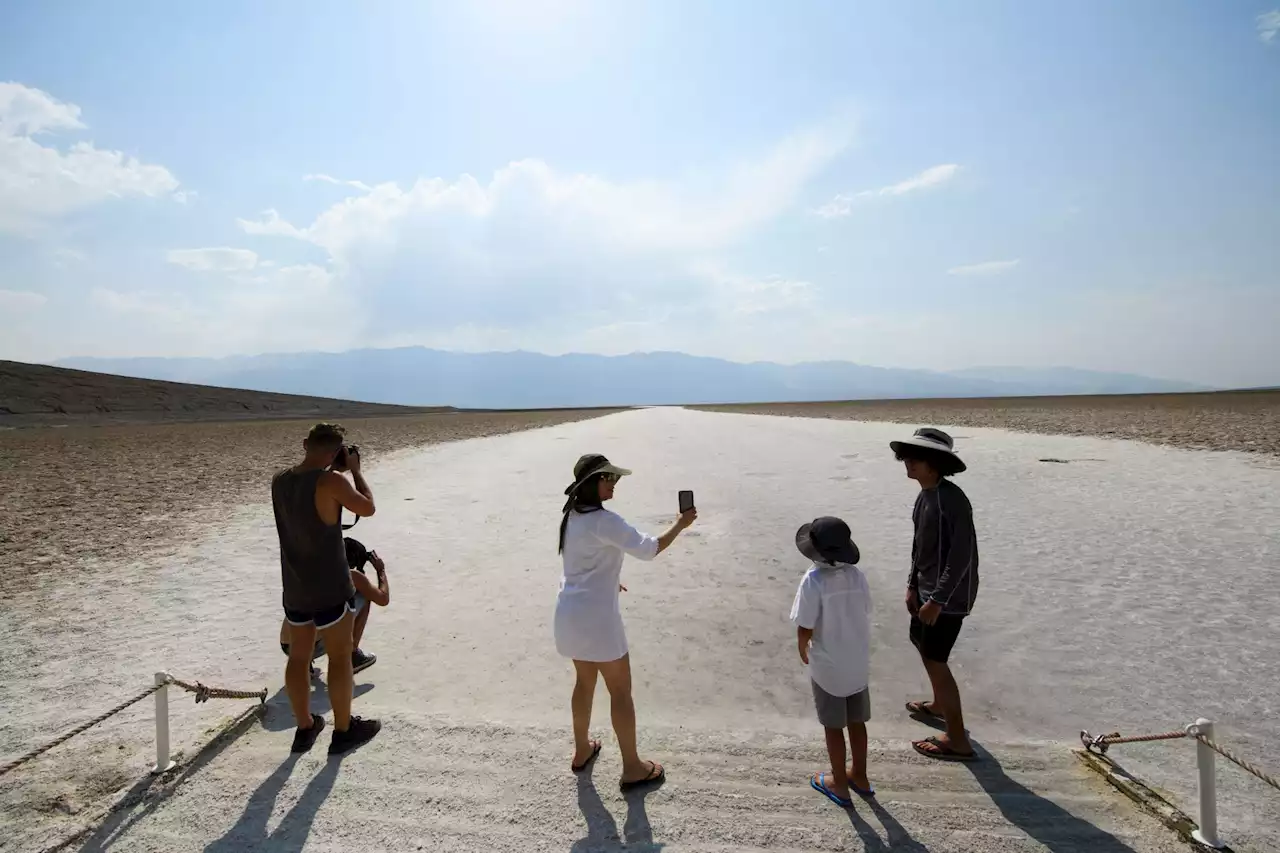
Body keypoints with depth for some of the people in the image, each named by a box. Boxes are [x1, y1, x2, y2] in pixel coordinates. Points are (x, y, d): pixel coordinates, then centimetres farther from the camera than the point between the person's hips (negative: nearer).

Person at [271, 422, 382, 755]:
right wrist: (355, 471, -1)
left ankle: (305, 728, 32)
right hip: (330, 587, -6)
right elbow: (368, 508, -9)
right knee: (340, 656, 8)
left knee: (298, 657, 17)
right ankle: (344, 731, 20)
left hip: (294, 587, 7)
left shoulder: (279, 481, 1)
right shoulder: (332, 482, -21)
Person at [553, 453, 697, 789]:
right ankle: (632, 768, 21)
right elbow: (648, 549, -22)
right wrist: (680, 525, -9)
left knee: (585, 680, 25)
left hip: (569, 613, 9)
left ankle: (582, 751, 42)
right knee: (620, 690, 7)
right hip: (596, 617, -9)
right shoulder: (603, 520, -22)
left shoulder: (573, 515, 7)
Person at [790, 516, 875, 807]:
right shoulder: (857, 575, -9)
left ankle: (839, 785, 30)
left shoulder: (813, 581, -24)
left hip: (827, 666, -5)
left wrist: (803, 651, 1)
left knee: (833, 726, 14)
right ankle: (859, 776, 40)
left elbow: (805, 630, -20)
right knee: (856, 722, 22)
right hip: (859, 662, 5)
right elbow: (865, 614, 1)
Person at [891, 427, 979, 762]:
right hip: (927, 587, 10)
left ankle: (958, 741, 13)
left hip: (949, 593, -10)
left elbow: (962, 556, -25)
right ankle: (939, 705, 47)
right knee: (921, 642, 24)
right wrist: (912, 584, 10)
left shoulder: (952, 499, -25)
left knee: (935, 659, -2)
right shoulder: (924, 495, 3)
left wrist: (938, 600, -23)